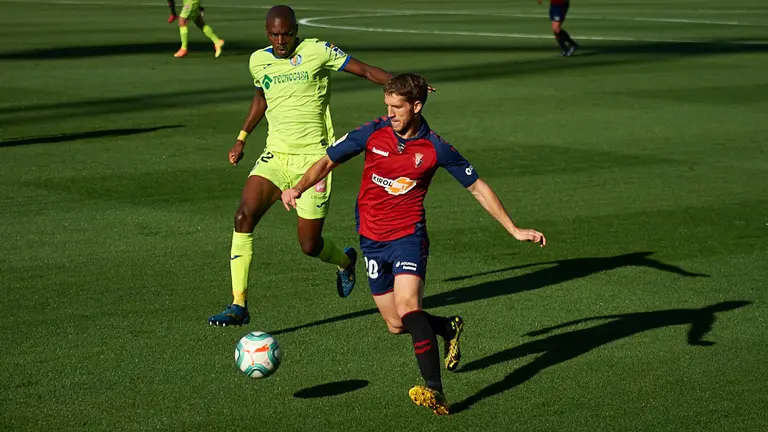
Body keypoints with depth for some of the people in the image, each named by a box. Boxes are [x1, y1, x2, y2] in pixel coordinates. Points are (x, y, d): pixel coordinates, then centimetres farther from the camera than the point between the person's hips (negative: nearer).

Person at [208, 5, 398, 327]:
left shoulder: (317, 51, -7)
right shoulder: (258, 61, 7)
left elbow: (365, 70, -6)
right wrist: (242, 138, 25)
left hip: (314, 158, -4)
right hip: (275, 155, 4)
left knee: (310, 245, -1)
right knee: (244, 216, -19)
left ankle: (345, 261, 38)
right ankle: (238, 306, -14)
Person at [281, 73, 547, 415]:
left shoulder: (435, 148, -9)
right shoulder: (373, 133, -5)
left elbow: (477, 187, 0)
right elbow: (328, 160, 3)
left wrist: (514, 230, 0)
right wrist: (299, 188, -16)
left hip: (409, 236, -4)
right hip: (371, 239, 4)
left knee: (407, 305, -29)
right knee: (396, 325, 10)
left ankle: (435, 392, -34)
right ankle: (449, 328, 41)